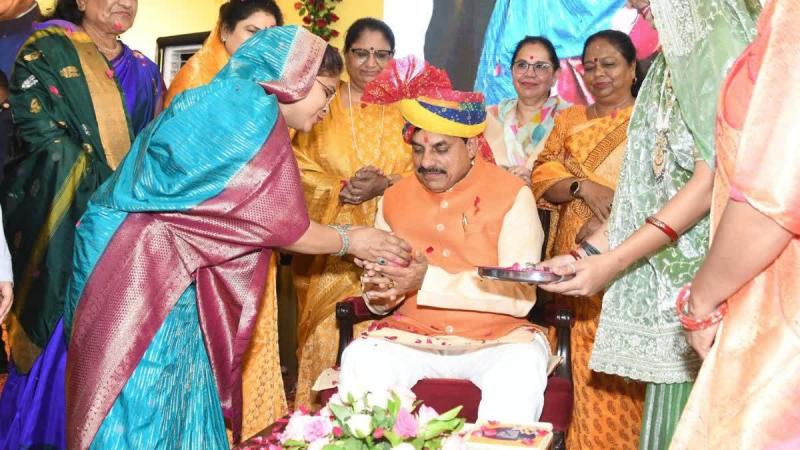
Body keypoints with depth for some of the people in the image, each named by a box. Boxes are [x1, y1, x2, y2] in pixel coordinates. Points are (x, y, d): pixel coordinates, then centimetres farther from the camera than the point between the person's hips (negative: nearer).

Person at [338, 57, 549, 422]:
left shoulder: (511, 195, -5)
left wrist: (430, 280, -24)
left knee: (521, 369, -33)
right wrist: (380, 292, -14)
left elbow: (521, 296, -15)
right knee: (359, 361, -26)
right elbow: (382, 302, 13)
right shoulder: (395, 198, 8)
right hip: (412, 336, 3)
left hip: (496, 337, -2)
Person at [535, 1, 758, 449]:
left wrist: (613, 262, -16)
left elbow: (715, 177, -15)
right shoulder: (675, 59, 18)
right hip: (674, 271, 8)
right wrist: (585, 253, 7)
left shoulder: (717, 39, -7)